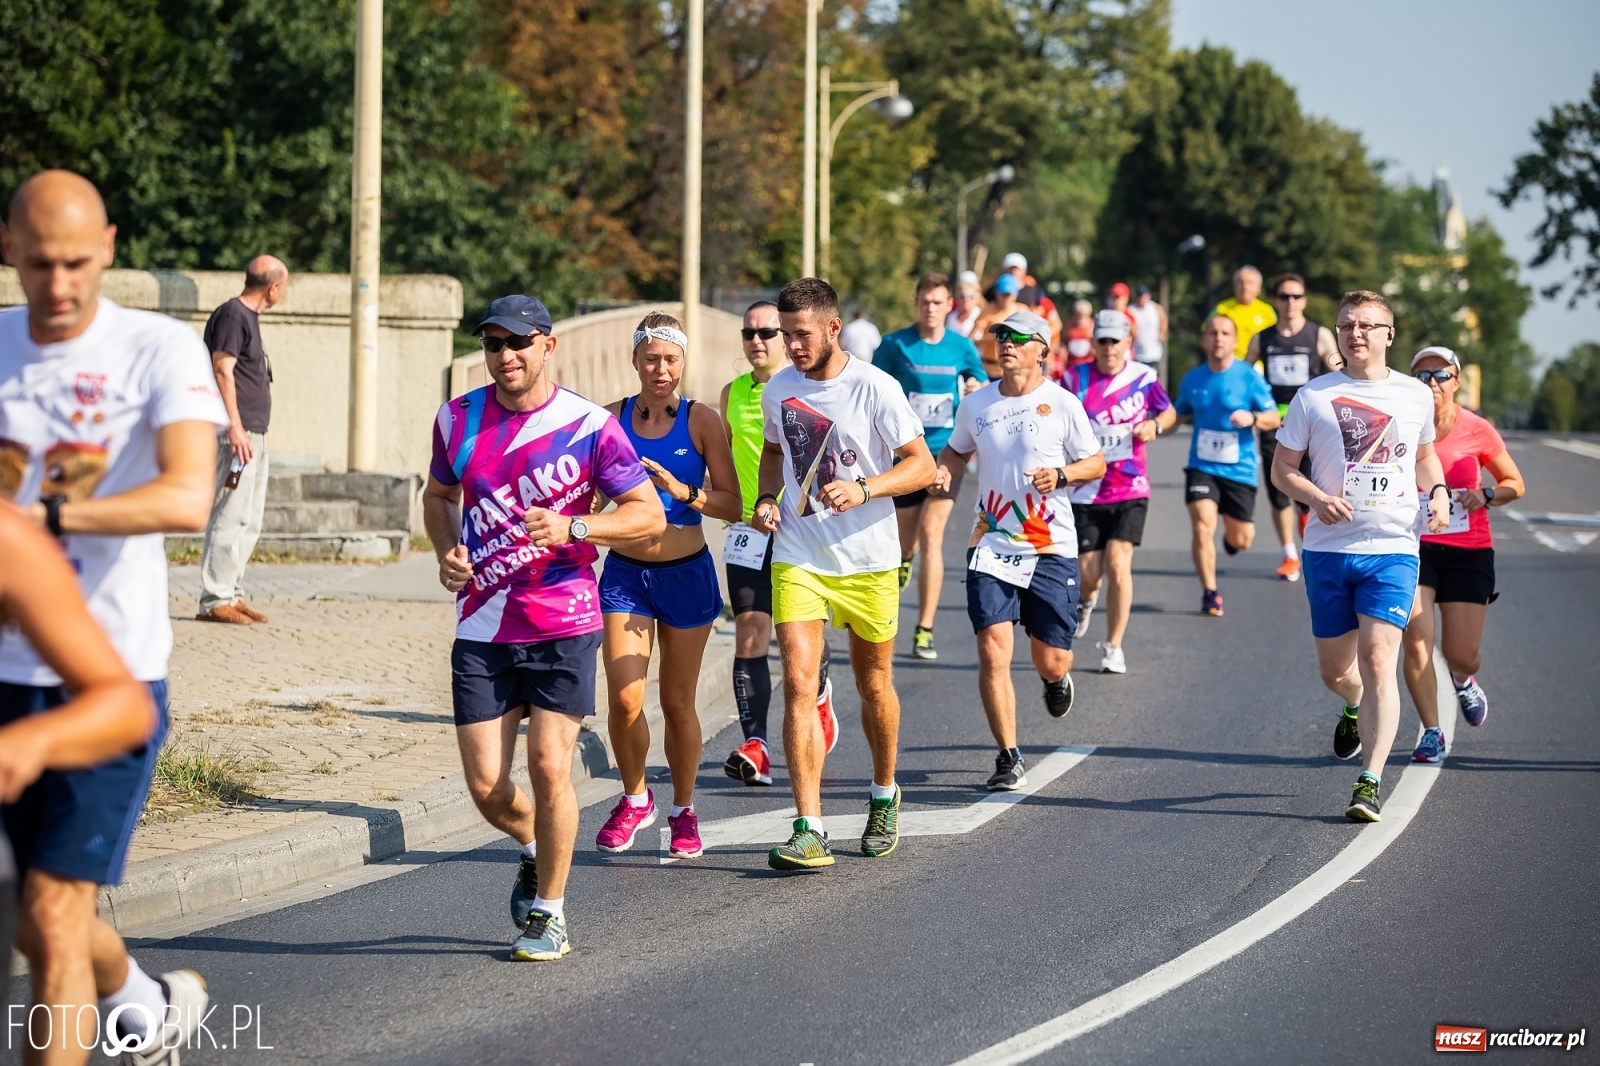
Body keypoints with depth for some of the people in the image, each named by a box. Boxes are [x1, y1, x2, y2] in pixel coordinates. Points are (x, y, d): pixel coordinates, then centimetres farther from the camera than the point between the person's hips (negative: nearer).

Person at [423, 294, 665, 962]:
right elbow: (439, 495, 21)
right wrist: (447, 551, 1)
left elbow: (649, 515, -4)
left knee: (549, 765, -10)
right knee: (485, 785, -1)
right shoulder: (457, 420, 4)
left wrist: (571, 529, -19)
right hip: (481, 628, 3)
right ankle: (535, 849, 33)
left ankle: (549, 913, 8)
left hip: (563, 625, -3)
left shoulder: (589, 425, -7)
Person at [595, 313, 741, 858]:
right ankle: (635, 798, 14)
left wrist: (684, 492, -21)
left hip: (686, 573, -1)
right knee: (624, 698, -11)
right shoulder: (612, 419, 1)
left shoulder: (701, 421, -4)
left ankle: (683, 810, 26)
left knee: (677, 702, 7)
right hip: (625, 573, 1)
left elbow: (732, 505, -6)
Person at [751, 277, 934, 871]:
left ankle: (884, 796, 39)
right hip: (797, 559, 2)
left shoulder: (874, 388, -11)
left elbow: (922, 465, -9)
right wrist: (766, 498, 4)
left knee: (874, 685, 12)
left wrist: (864, 489, -25)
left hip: (868, 560, -2)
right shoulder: (777, 390, 3)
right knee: (798, 685, -12)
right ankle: (809, 832, -14)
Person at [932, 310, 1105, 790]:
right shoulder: (976, 404, 5)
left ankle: (1056, 678, 43)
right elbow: (957, 449, 22)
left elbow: (1096, 462, 3)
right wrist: (945, 472, -1)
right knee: (993, 653, -11)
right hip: (991, 547, 2)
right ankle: (1009, 759, 0)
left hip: (1051, 549, -2)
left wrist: (1061, 474, -16)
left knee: (1049, 660, 3)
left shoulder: (1062, 404, -4)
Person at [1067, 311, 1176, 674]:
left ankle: (1113, 647, -2)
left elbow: (1169, 413, 15)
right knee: (1089, 572, 2)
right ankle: (1086, 601, 41)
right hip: (1087, 491, 1)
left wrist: (1154, 426, -6)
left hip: (1131, 490, -1)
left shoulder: (1144, 377, -1)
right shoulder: (1075, 379, -3)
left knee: (1118, 563, -15)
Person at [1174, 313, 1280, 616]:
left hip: (1239, 469, -1)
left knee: (1241, 540, 6)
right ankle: (1210, 593, -7)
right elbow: (1180, 416, 19)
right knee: (1202, 525, -19)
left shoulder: (1249, 377, -6)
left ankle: (1230, 538, 45)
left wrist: (1252, 418, -24)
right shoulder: (1192, 380, 3)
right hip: (1202, 466, 1)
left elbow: (1273, 418, -3)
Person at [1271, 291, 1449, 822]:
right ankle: (1357, 709, 48)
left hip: (1394, 548, -1)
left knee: (1377, 660, -16)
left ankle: (1369, 784, -16)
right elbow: (1282, 466, 5)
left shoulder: (1416, 396, 7)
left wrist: (1438, 492, 4)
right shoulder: (1314, 396, 1)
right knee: (1334, 669, 10)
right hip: (1328, 549, 1)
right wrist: (1318, 499, -14)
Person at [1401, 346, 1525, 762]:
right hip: (1413, 548, 0)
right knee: (1416, 641, -16)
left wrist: (1486, 495, -12)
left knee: (1460, 655, 1)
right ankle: (1431, 733, -2)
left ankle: (1464, 680, 40)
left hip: (1469, 552, 0)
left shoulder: (1477, 430, -2)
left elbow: (1515, 484, 8)